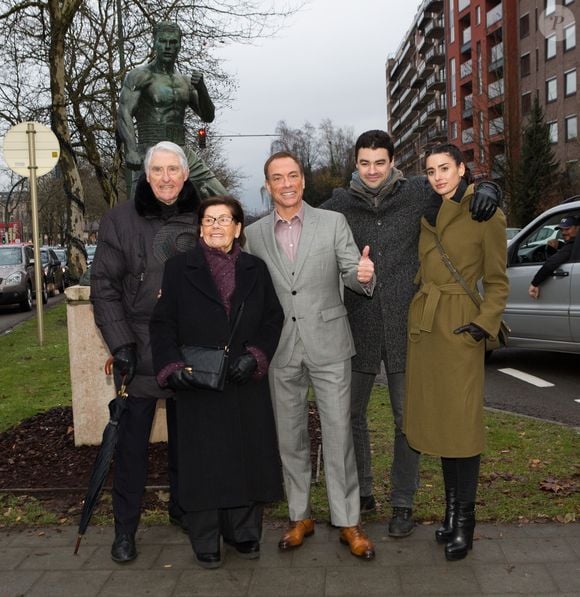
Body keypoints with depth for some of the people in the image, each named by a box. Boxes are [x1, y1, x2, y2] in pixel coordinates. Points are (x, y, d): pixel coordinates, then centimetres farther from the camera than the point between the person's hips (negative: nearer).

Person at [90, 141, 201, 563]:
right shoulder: (120, 220, -2)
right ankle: (125, 528, 15)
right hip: (141, 350, -2)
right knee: (133, 438, 3)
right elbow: (104, 286, -3)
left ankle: (182, 507, 32)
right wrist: (120, 343, -11)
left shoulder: (201, 219, 3)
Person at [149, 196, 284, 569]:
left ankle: (244, 533, 23)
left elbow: (274, 318, 7)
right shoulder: (180, 269, 3)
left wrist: (255, 357, -7)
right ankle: (205, 542, 16)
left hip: (246, 382, 2)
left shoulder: (256, 269, 10)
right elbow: (163, 323, 0)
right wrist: (173, 367, -13)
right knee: (203, 458, 3)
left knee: (247, 455, 7)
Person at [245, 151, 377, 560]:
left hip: (328, 345, -2)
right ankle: (300, 516, 26)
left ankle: (348, 522, 14)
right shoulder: (255, 234, 6)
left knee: (339, 435, 1)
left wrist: (363, 274, -25)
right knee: (290, 437, 11)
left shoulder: (333, 222, 0)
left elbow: (351, 272, -3)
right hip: (282, 350, 2)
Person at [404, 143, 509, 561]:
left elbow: (497, 282, -1)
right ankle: (452, 509, 24)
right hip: (423, 323, 6)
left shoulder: (485, 215, -3)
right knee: (437, 419, 10)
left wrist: (485, 322, -13)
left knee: (462, 422, -2)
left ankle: (464, 520, 11)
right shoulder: (427, 215, 13)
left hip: (460, 326, -5)